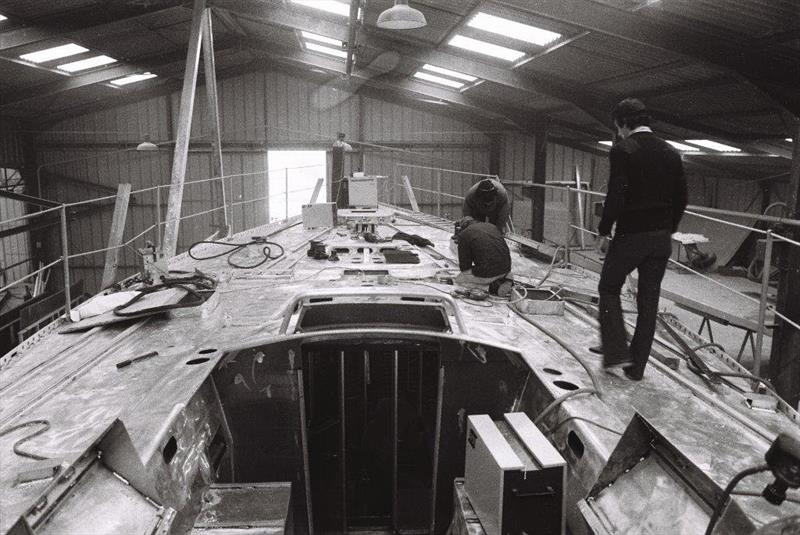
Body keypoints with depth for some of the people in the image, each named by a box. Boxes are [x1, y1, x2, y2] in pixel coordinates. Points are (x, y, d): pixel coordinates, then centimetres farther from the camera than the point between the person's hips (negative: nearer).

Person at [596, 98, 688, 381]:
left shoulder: (622, 150, -10)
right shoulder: (671, 153, 8)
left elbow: (616, 196, -18)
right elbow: (681, 199, 9)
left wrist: (604, 227, -4)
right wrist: (667, 229, 19)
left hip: (630, 235, -5)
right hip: (661, 240, 6)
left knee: (609, 288, 14)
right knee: (649, 300, 11)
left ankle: (616, 352, 5)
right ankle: (637, 366, 19)